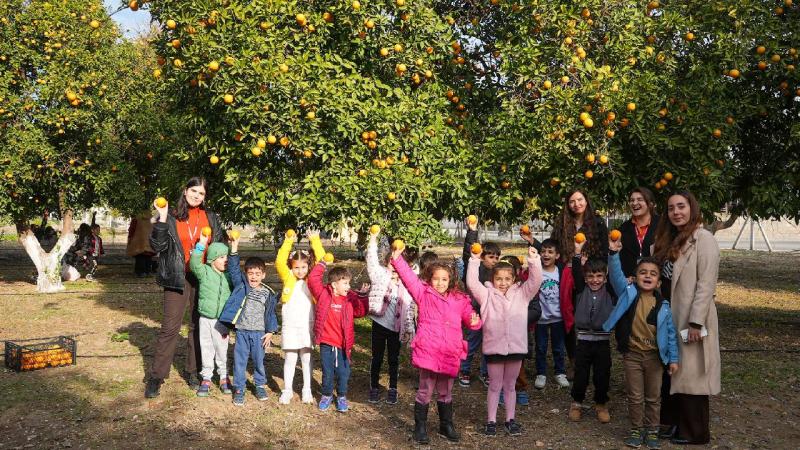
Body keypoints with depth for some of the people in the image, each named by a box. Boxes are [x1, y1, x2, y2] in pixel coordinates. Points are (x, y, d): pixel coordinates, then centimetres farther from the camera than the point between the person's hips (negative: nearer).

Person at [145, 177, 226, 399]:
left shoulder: (210, 218, 7)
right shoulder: (171, 217, 0)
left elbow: (220, 246, 16)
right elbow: (157, 245, -9)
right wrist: (162, 218, -17)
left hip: (203, 276, 3)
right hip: (178, 277, -3)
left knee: (199, 325, 9)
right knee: (170, 327, -5)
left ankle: (193, 372, 22)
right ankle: (156, 376, 4)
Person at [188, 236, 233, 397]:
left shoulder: (229, 275, 1)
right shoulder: (204, 272, -5)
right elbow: (194, 264, -23)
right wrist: (201, 245, -26)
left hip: (222, 320, 1)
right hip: (205, 319, -1)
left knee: (222, 349, 9)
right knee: (206, 349, 8)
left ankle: (224, 377, 23)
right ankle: (206, 378, 19)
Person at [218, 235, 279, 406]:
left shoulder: (268, 293, 0)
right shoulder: (241, 285, -1)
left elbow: (270, 313, 5)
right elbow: (234, 269, -11)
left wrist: (270, 332, 2)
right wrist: (234, 249, -22)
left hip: (259, 332, 1)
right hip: (242, 331, 0)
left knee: (259, 360, 12)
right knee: (240, 360, 5)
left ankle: (260, 385, 30)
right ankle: (239, 389, 16)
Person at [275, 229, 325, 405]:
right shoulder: (288, 278, 2)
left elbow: (321, 261, -4)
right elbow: (279, 262, -12)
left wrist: (315, 241, -9)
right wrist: (288, 242, -16)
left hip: (307, 325, 1)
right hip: (290, 326, -1)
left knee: (306, 358, 10)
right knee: (290, 359, 7)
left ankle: (307, 390, 20)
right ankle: (287, 391, 18)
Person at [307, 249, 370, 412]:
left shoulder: (351, 298, 1)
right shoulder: (324, 294, -6)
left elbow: (361, 311, -1)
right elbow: (313, 279, -9)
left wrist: (363, 295, -9)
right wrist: (322, 264, -7)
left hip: (343, 344, 2)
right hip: (326, 344, -1)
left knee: (343, 373, 10)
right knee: (327, 372, 11)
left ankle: (342, 397, 30)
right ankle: (327, 395, 32)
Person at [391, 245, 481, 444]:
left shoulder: (460, 300, 9)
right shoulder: (423, 293, 0)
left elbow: (469, 318, 16)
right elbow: (409, 277, -11)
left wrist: (475, 321, -7)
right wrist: (397, 259, -23)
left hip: (450, 354, 3)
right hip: (428, 352, -3)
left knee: (446, 392, 18)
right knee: (425, 391, 4)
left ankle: (446, 425, 35)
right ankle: (420, 427, 19)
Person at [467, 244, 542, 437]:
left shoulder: (521, 294, 5)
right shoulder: (487, 295, 0)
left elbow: (535, 281, -5)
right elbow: (472, 283, -12)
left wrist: (534, 260, -17)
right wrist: (474, 261, -17)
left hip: (516, 347, 2)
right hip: (494, 347, -2)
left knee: (510, 386, 16)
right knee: (495, 386, 9)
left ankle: (510, 420, 28)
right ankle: (491, 421, 20)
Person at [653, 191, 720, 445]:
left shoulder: (703, 238, -13)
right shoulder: (670, 239, 12)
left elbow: (706, 284, -18)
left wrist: (696, 322, -21)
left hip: (690, 319, -8)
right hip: (670, 318, 8)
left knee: (690, 374, 2)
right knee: (674, 373, 15)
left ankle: (695, 433, 15)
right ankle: (675, 422, 28)